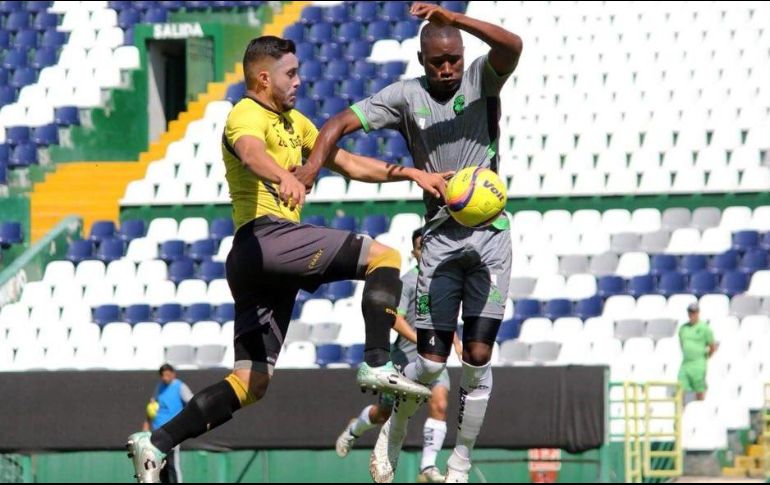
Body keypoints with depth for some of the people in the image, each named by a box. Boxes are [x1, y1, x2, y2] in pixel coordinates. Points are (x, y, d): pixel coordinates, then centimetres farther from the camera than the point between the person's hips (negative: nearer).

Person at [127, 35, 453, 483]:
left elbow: (349, 163, 30)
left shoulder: (293, 123, 28)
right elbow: (251, 153, -28)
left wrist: (411, 174, 19)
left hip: (252, 262, 10)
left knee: (252, 383, 4)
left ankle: (155, 445, 0)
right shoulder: (246, 116, -3)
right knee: (384, 257, -15)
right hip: (264, 236, -10)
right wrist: (285, 176, -50)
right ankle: (378, 365, -24)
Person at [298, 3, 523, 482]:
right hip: (441, 238, 0)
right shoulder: (406, 96, -2)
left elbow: (512, 46, -22)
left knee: (478, 355, -6)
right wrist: (313, 164, -26)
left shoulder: (481, 80, -2)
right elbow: (342, 123, -7)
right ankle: (394, 429, 23)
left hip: (490, 234, 0)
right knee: (431, 361, -6)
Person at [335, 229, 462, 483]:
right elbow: (396, 318, -23)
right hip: (406, 357, -4)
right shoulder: (408, 281, -11)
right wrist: (420, 340, -34)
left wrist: (456, 342, 22)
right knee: (384, 413, 11)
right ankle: (353, 430, 46)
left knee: (439, 404, -20)